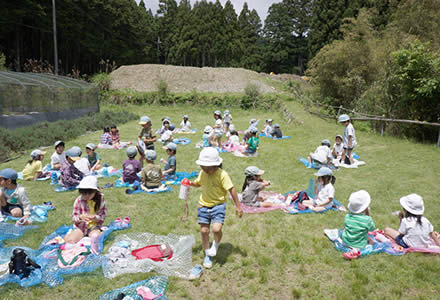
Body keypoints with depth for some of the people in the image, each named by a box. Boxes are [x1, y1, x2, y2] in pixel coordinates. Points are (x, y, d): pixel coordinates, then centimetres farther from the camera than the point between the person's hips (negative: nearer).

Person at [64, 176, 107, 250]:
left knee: (96, 237, -34)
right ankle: (70, 233, 8)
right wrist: (80, 217, -29)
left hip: (94, 226, -1)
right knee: (70, 240, -22)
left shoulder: (100, 200, -9)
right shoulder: (79, 200, -10)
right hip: (81, 226, 2)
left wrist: (95, 218, -27)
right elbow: (74, 217, -5)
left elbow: (102, 217, -5)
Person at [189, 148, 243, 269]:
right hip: (204, 205, 5)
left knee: (216, 229, -20)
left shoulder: (222, 174, -17)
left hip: (218, 205, -4)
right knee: (204, 231, 4)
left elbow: (231, 190, -13)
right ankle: (207, 255, 26)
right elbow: (198, 183, 20)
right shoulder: (202, 173, -1)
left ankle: (216, 244, 16)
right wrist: (190, 183, -2)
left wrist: (238, 207, -11)